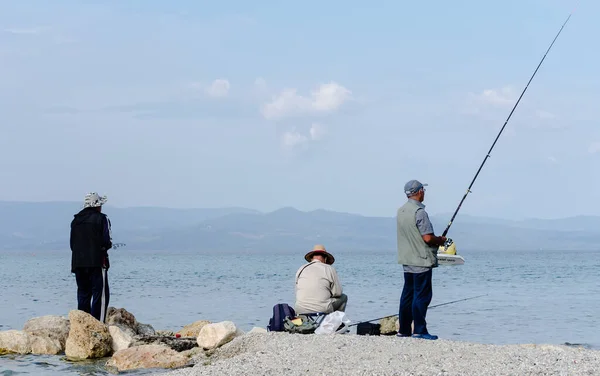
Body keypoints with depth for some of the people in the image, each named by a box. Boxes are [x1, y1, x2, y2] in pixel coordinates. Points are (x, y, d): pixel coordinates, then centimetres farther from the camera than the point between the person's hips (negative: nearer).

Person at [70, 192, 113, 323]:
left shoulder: (75, 220, 14)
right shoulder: (101, 218, -5)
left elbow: (72, 243, 14)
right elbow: (107, 242, -12)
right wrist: (106, 246, 9)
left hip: (78, 263, 6)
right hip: (97, 262, -6)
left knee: (83, 294, 12)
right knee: (100, 294, -4)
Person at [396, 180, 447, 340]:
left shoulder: (401, 211, 10)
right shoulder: (419, 212, -17)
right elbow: (428, 238, -21)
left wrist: (435, 240, 20)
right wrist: (440, 240, -1)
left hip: (406, 261, 9)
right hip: (421, 261, -9)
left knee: (407, 295, 12)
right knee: (422, 295, -5)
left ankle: (404, 330, 15)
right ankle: (419, 330, -5)